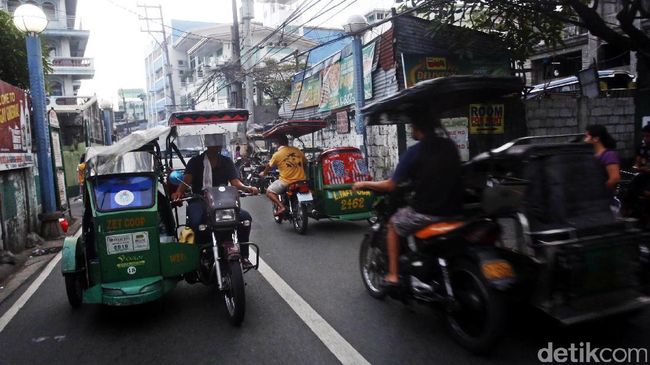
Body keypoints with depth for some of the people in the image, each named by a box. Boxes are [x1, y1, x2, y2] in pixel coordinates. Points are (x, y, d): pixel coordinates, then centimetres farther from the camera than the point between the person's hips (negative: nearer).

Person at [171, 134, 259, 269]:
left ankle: (243, 255, -11)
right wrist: (179, 192, -31)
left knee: (246, 217, -22)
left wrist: (247, 188, -22)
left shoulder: (227, 162, 14)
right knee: (195, 222, -36)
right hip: (199, 201, -2)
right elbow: (187, 180, -9)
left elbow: (235, 182, 1)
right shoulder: (195, 161, 7)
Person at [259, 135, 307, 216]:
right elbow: (305, 163, 19)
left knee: (269, 191, 10)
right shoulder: (297, 151, 6)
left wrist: (263, 173, 32)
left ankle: (281, 206, -10)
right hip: (301, 180, 4)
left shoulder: (277, 155, -4)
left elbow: (269, 166, 12)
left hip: (286, 181, -4)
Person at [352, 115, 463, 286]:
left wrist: (364, 184, 6)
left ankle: (393, 275, 17)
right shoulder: (450, 146, 5)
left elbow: (390, 186, -9)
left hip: (426, 212, -6)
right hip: (453, 210, 6)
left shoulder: (414, 152, -11)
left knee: (393, 224, 21)